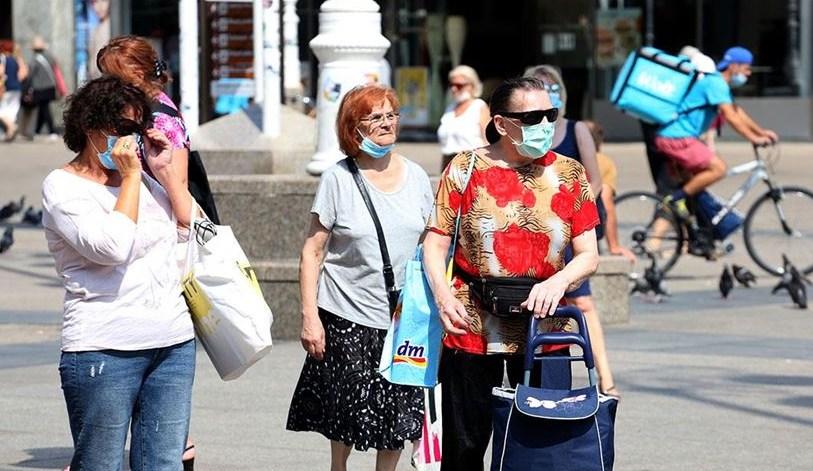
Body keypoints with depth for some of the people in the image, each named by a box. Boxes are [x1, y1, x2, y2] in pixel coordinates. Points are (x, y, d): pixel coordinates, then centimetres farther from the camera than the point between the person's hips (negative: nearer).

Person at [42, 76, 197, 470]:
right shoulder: (63, 186, -4)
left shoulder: (141, 179, 15)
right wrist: (131, 176, -9)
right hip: (104, 349, -6)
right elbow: (113, 246, -17)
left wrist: (164, 170, 6)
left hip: (173, 344, 6)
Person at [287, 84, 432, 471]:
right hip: (347, 320, -3)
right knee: (347, 413, 3)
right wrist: (310, 317, -10)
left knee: (397, 420, 4)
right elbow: (313, 251, -4)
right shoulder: (338, 179, -5)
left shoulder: (416, 177, 5)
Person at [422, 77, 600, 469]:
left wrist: (559, 281, -16)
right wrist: (443, 295, -17)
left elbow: (588, 256, 4)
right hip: (473, 329, -1)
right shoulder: (465, 169, 1)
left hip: (543, 331, 1)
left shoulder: (568, 175, 5)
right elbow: (435, 242, 0)